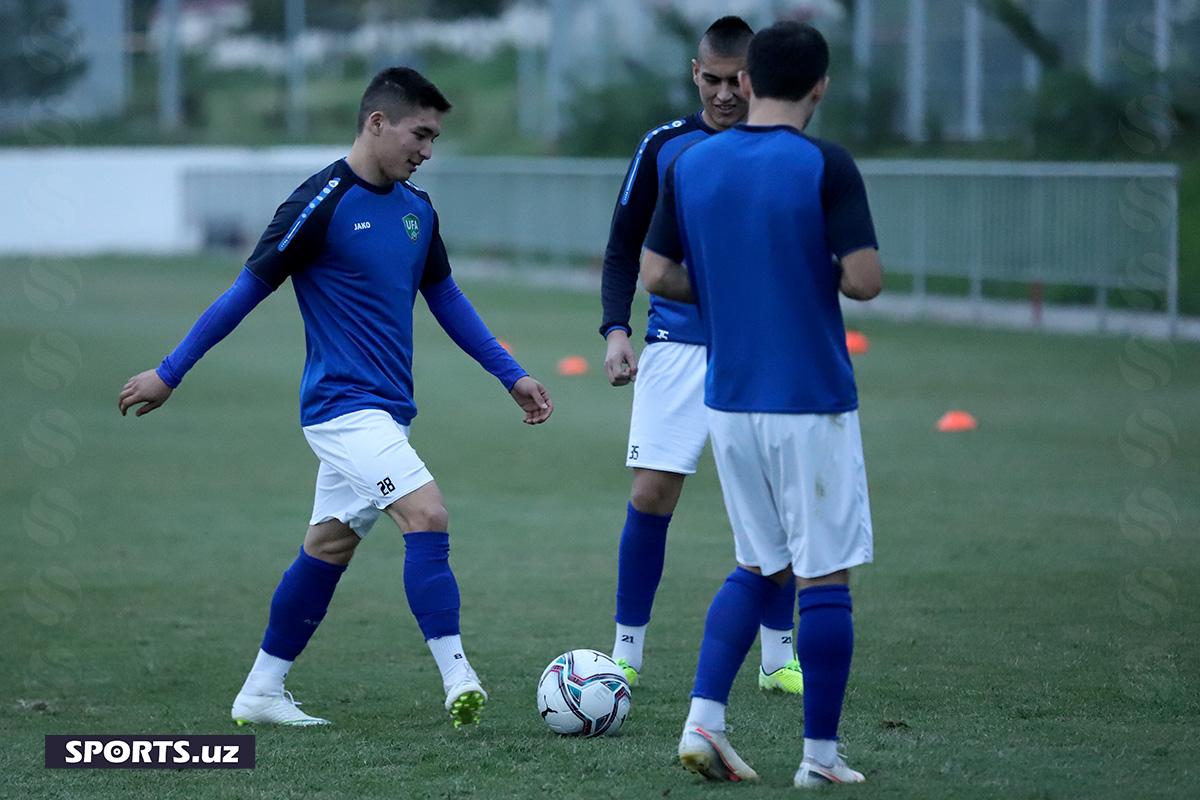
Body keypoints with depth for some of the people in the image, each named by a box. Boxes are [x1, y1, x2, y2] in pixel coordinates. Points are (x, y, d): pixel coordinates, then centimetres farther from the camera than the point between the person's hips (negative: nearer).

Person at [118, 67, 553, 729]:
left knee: (329, 547, 12)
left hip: (383, 411, 8)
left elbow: (445, 298, 22)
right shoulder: (322, 203, -12)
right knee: (427, 515, -20)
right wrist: (168, 374, -3)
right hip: (344, 404, -8)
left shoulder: (416, 209, 10)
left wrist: (511, 376, 20)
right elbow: (249, 288, -8)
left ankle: (261, 693, 21)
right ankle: (459, 681, -22)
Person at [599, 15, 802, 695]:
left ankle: (779, 658, 12)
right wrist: (616, 328, -4)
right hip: (678, 349, 0)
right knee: (651, 495, -6)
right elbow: (624, 248, 9)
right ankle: (627, 654, 6)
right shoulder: (664, 146, 3)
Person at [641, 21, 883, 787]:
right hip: (812, 404, -5)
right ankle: (821, 754, 6)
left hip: (730, 401, 5)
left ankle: (704, 721, 4)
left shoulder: (691, 165, 4)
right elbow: (865, 279, -15)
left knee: (760, 565, 17)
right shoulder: (826, 166, -11)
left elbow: (657, 274, 6)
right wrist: (817, 274, 6)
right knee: (826, 573, 3)